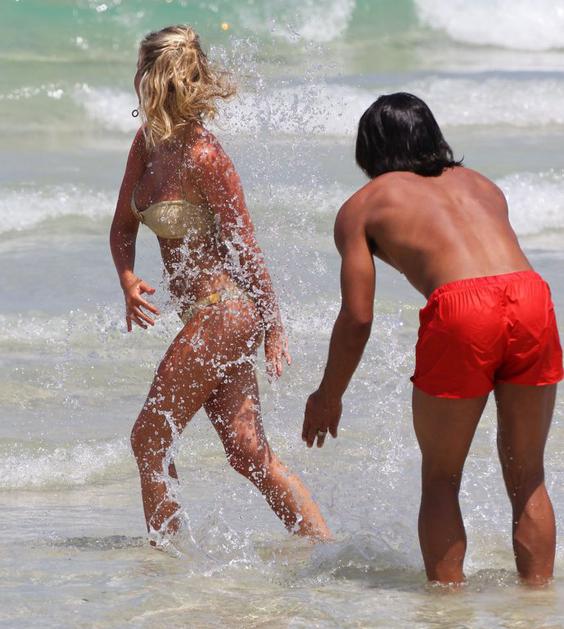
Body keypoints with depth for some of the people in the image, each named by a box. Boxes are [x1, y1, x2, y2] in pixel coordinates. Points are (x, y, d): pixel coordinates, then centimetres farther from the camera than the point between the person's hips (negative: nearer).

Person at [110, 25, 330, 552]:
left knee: (151, 439, 0)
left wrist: (273, 326, -9)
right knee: (250, 455, 6)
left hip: (223, 313, -8)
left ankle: (164, 554, 9)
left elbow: (245, 246, -14)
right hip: (208, 316, 8)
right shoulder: (147, 143, 6)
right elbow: (123, 226, 14)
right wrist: (128, 280, -6)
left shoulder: (205, 158, -18)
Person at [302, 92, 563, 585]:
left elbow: (357, 319, 13)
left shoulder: (362, 206, 19)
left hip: (460, 309, -3)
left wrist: (328, 396, 27)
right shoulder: (480, 184, 31)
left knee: (440, 476, 14)